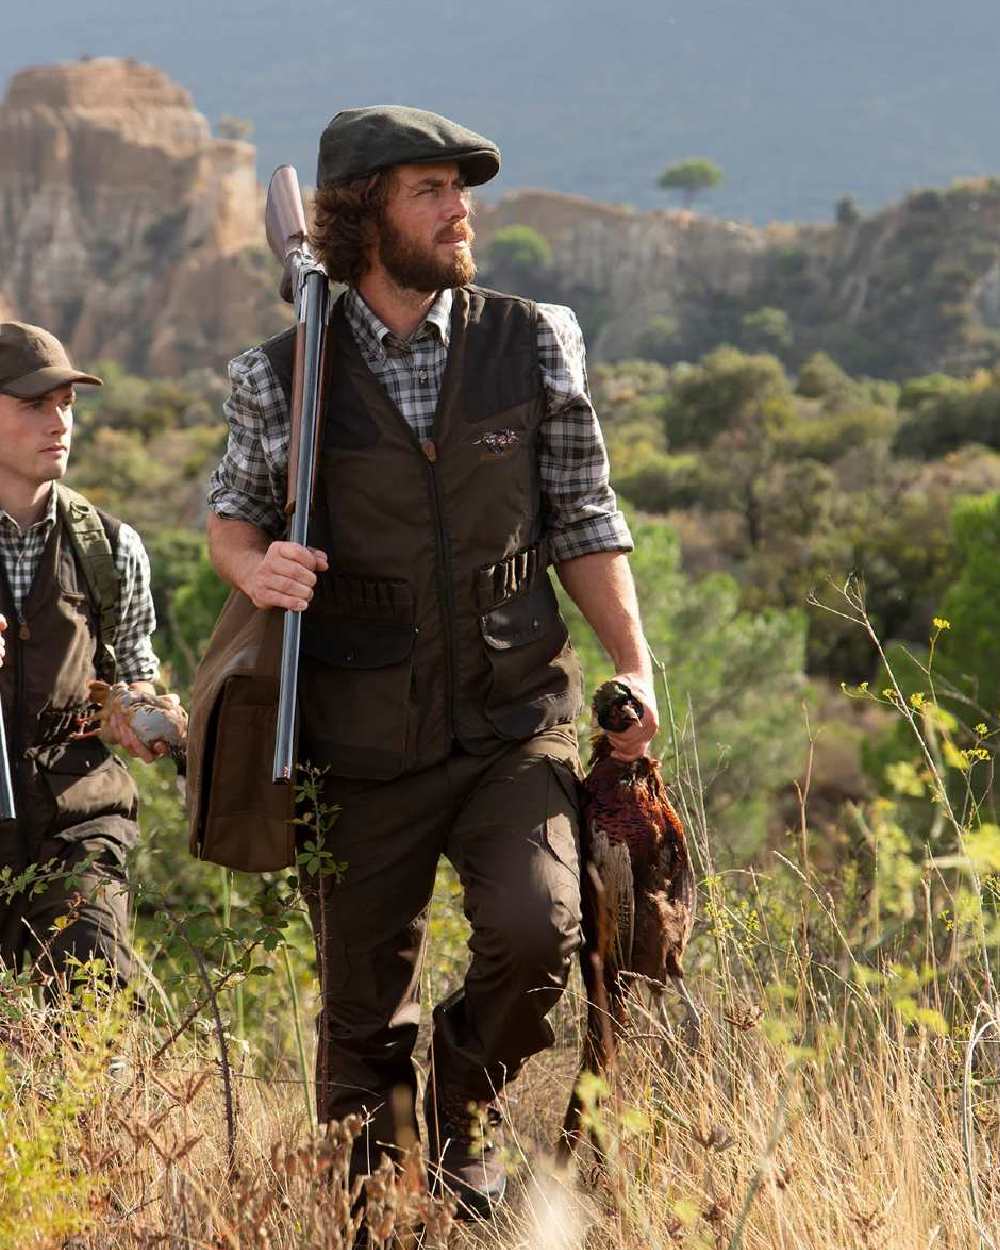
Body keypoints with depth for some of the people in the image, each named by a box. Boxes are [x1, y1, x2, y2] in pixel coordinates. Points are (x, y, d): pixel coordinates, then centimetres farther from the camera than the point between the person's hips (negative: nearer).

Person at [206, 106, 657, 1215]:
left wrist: (633, 666, -2)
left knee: (535, 932, -22)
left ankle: (469, 1096, 10)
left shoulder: (532, 346, 1)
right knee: (361, 1015, 7)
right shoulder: (283, 378, -3)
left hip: (515, 726, 1)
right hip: (363, 750, 0)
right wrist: (258, 568, -12)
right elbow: (229, 517, 12)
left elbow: (584, 524, 8)